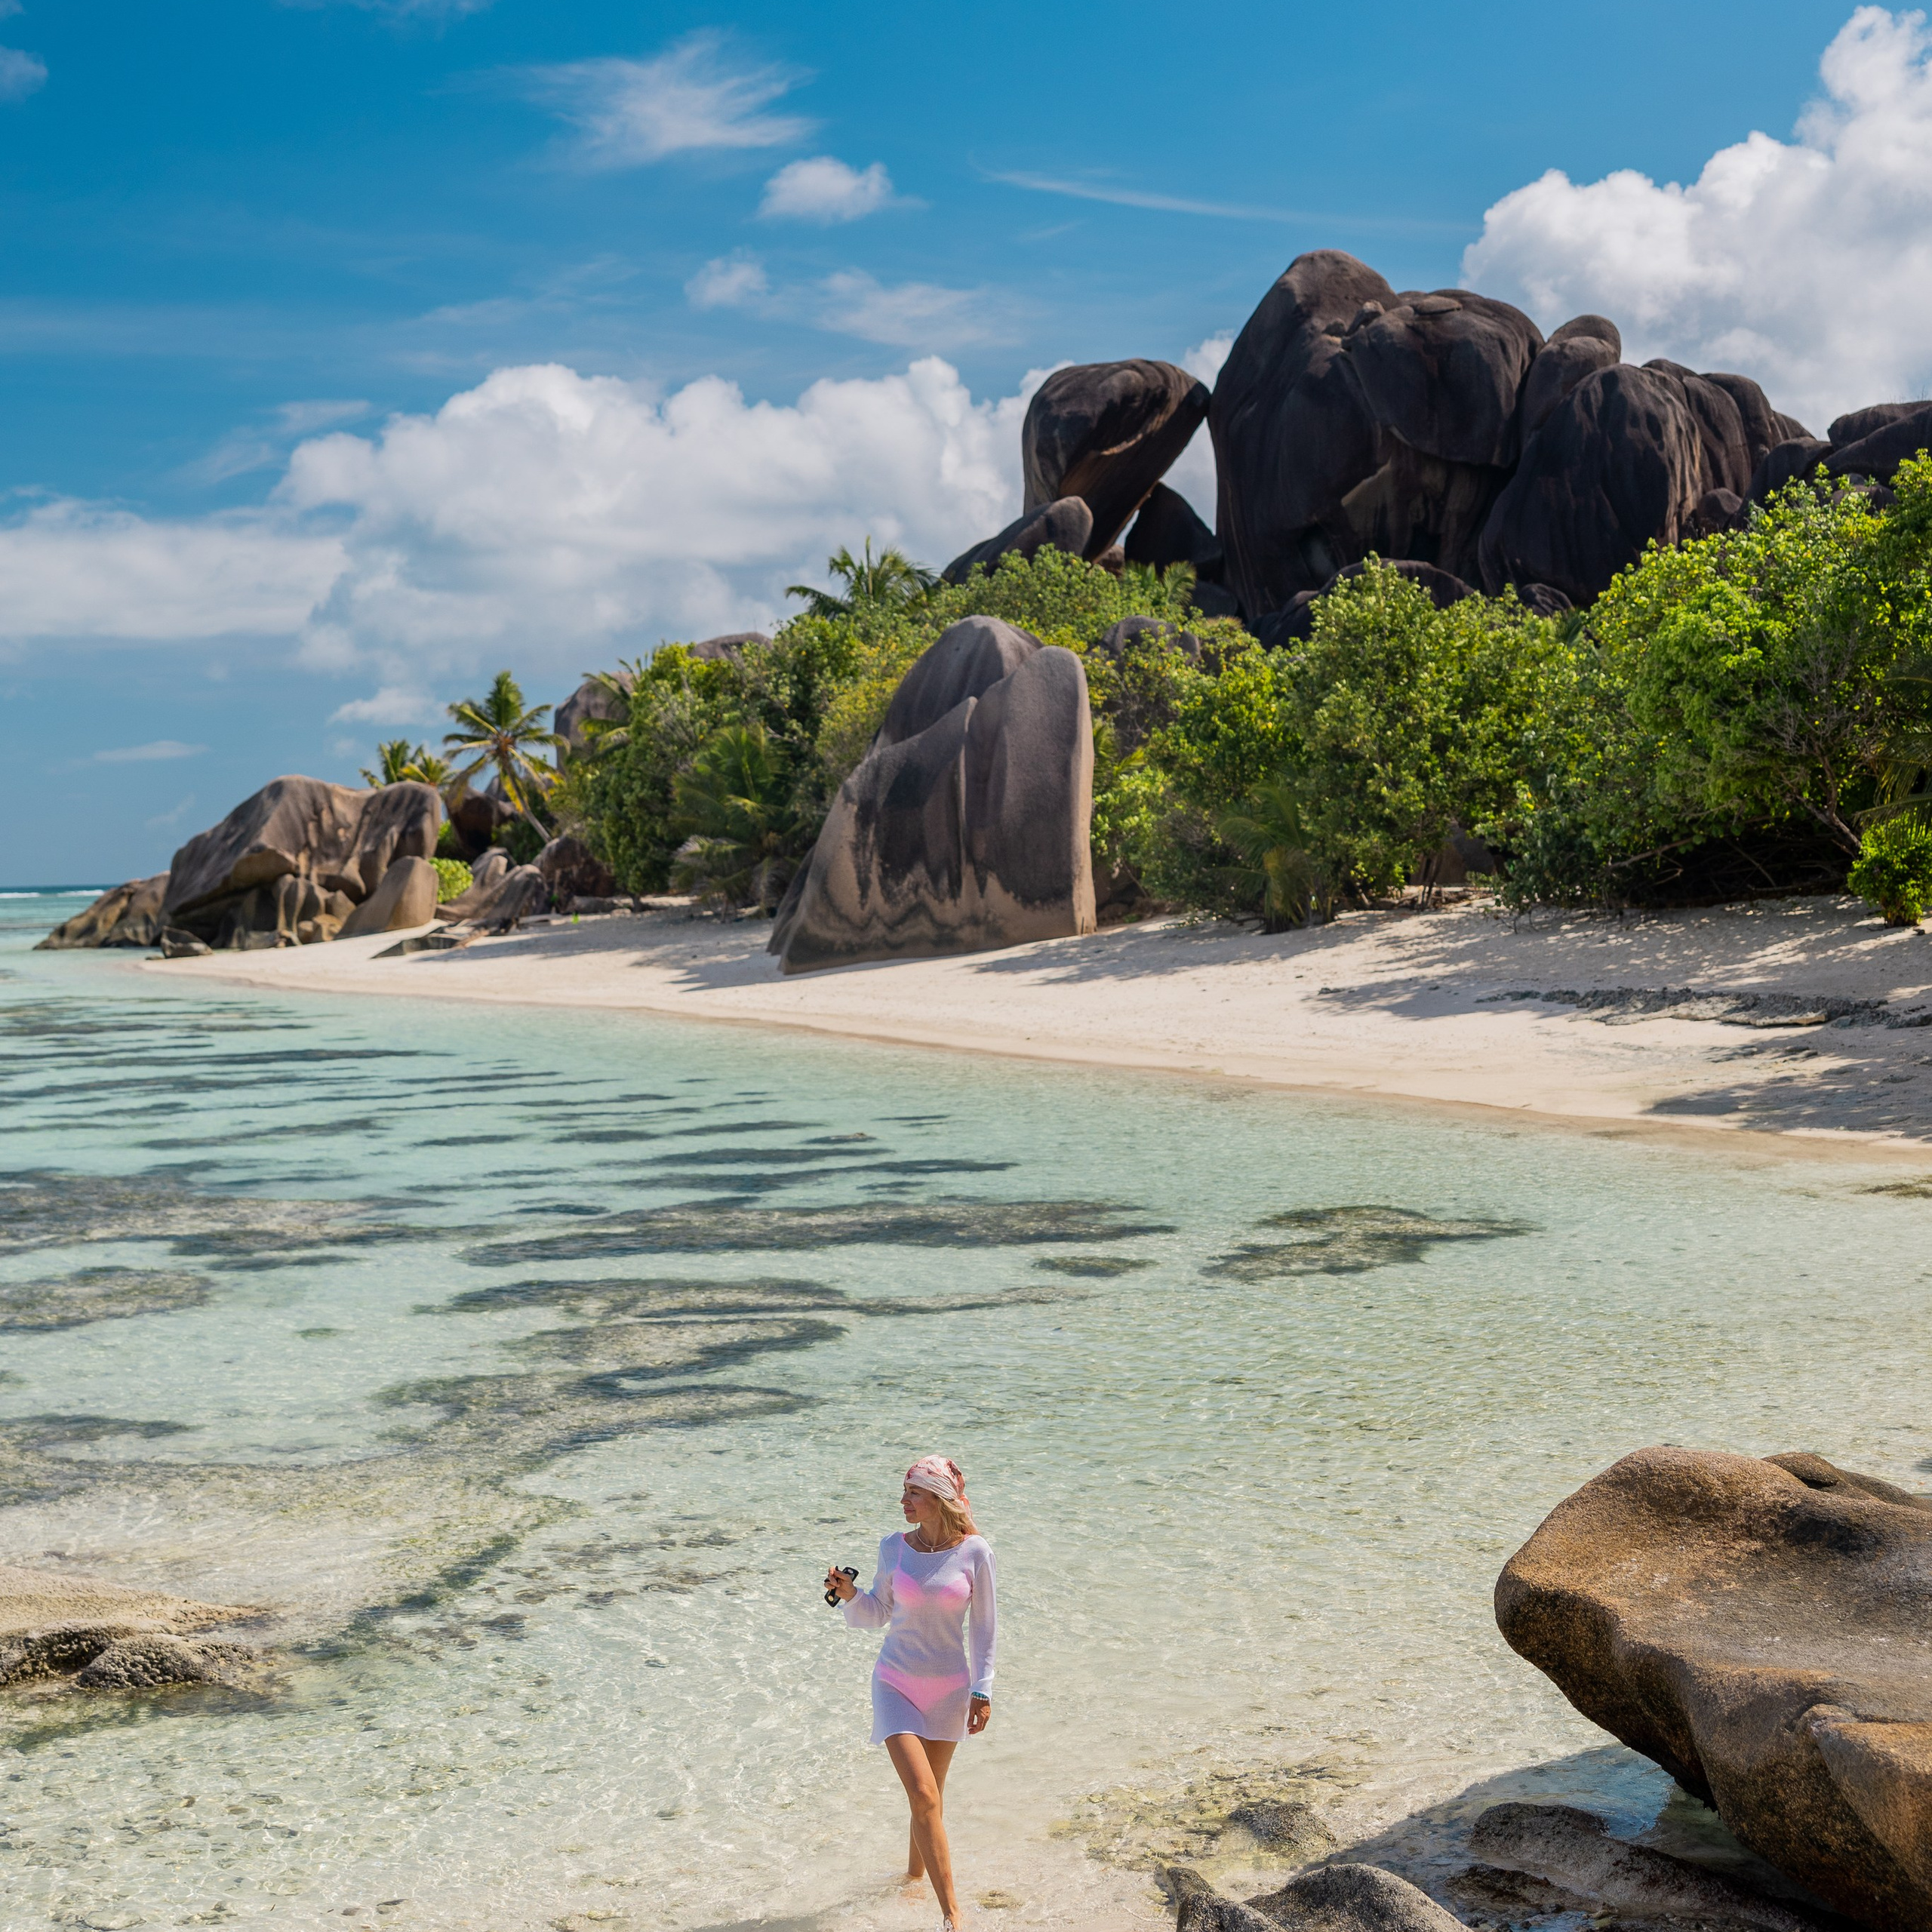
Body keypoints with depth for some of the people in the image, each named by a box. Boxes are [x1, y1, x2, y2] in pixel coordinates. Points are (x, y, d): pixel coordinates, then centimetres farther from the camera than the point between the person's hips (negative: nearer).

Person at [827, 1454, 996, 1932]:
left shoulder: (974, 1552, -9)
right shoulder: (894, 1548, -5)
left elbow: (983, 1627, -2)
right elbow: (877, 1614, 7)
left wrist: (982, 1691, -3)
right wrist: (851, 1595, -12)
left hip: (948, 1688, 1)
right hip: (896, 1682, 0)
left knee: (930, 1793, 13)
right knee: (923, 1794, -14)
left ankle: (915, 1874, 38)